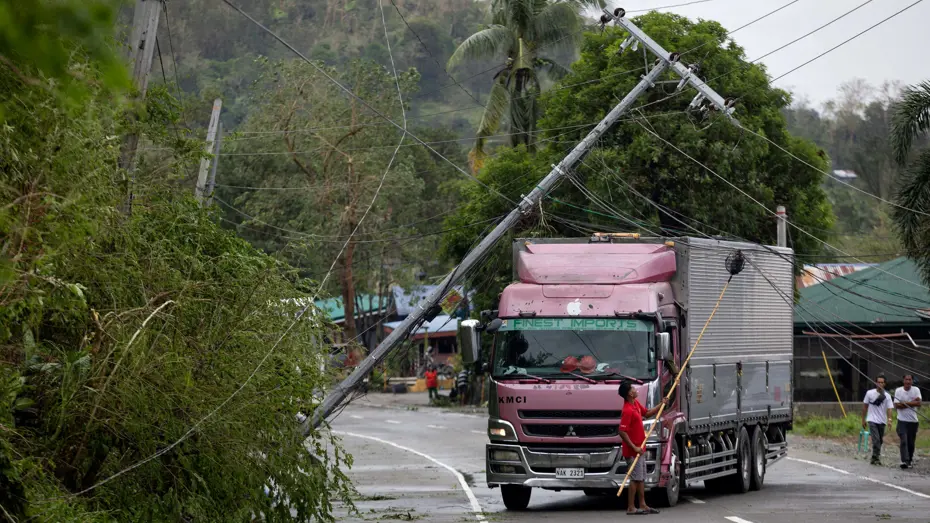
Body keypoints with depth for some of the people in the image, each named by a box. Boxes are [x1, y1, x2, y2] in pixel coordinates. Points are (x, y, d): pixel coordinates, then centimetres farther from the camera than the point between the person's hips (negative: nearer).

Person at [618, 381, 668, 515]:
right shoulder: (627, 410, -24)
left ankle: (642, 505, 21)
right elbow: (622, 432, -27)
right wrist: (634, 447, -25)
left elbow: (647, 413, 24)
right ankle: (631, 508, 0)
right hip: (632, 451, -10)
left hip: (639, 449, 10)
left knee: (641, 478, 14)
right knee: (635, 478, -5)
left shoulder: (636, 404, 6)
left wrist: (661, 405, 12)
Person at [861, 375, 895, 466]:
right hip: (872, 420, -2)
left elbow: (889, 409, -11)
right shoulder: (870, 393, -2)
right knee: (876, 440, -17)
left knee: (880, 441, 10)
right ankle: (876, 458, -15)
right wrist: (863, 419, 7)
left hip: (882, 421, 2)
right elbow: (865, 406, 7)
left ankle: (875, 458, 24)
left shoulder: (887, 396, -2)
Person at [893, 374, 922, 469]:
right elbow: (897, 405, -10)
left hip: (913, 421, 2)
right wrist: (912, 403, -11)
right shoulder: (898, 390, -1)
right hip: (902, 420, -2)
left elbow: (918, 403, -11)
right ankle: (904, 461, -19)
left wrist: (904, 403, -14)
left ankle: (910, 459, 25)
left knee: (911, 442, 8)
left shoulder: (916, 390, 1)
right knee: (904, 441, -14)